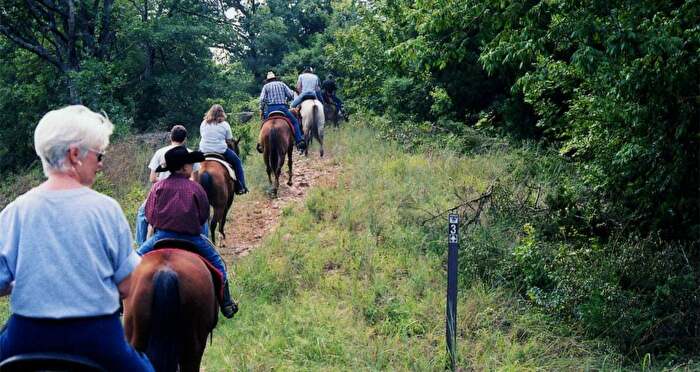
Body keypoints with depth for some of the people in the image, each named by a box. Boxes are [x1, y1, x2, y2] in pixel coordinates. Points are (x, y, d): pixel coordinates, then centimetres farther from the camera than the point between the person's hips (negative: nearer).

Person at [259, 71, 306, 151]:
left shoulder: (266, 86, 12)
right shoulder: (282, 84, 15)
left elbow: (262, 99, -2)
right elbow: (291, 95, 7)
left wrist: (262, 110, 6)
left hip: (270, 109, 1)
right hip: (283, 108, -1)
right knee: (295, 122, 10)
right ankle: (299, 141, -6)